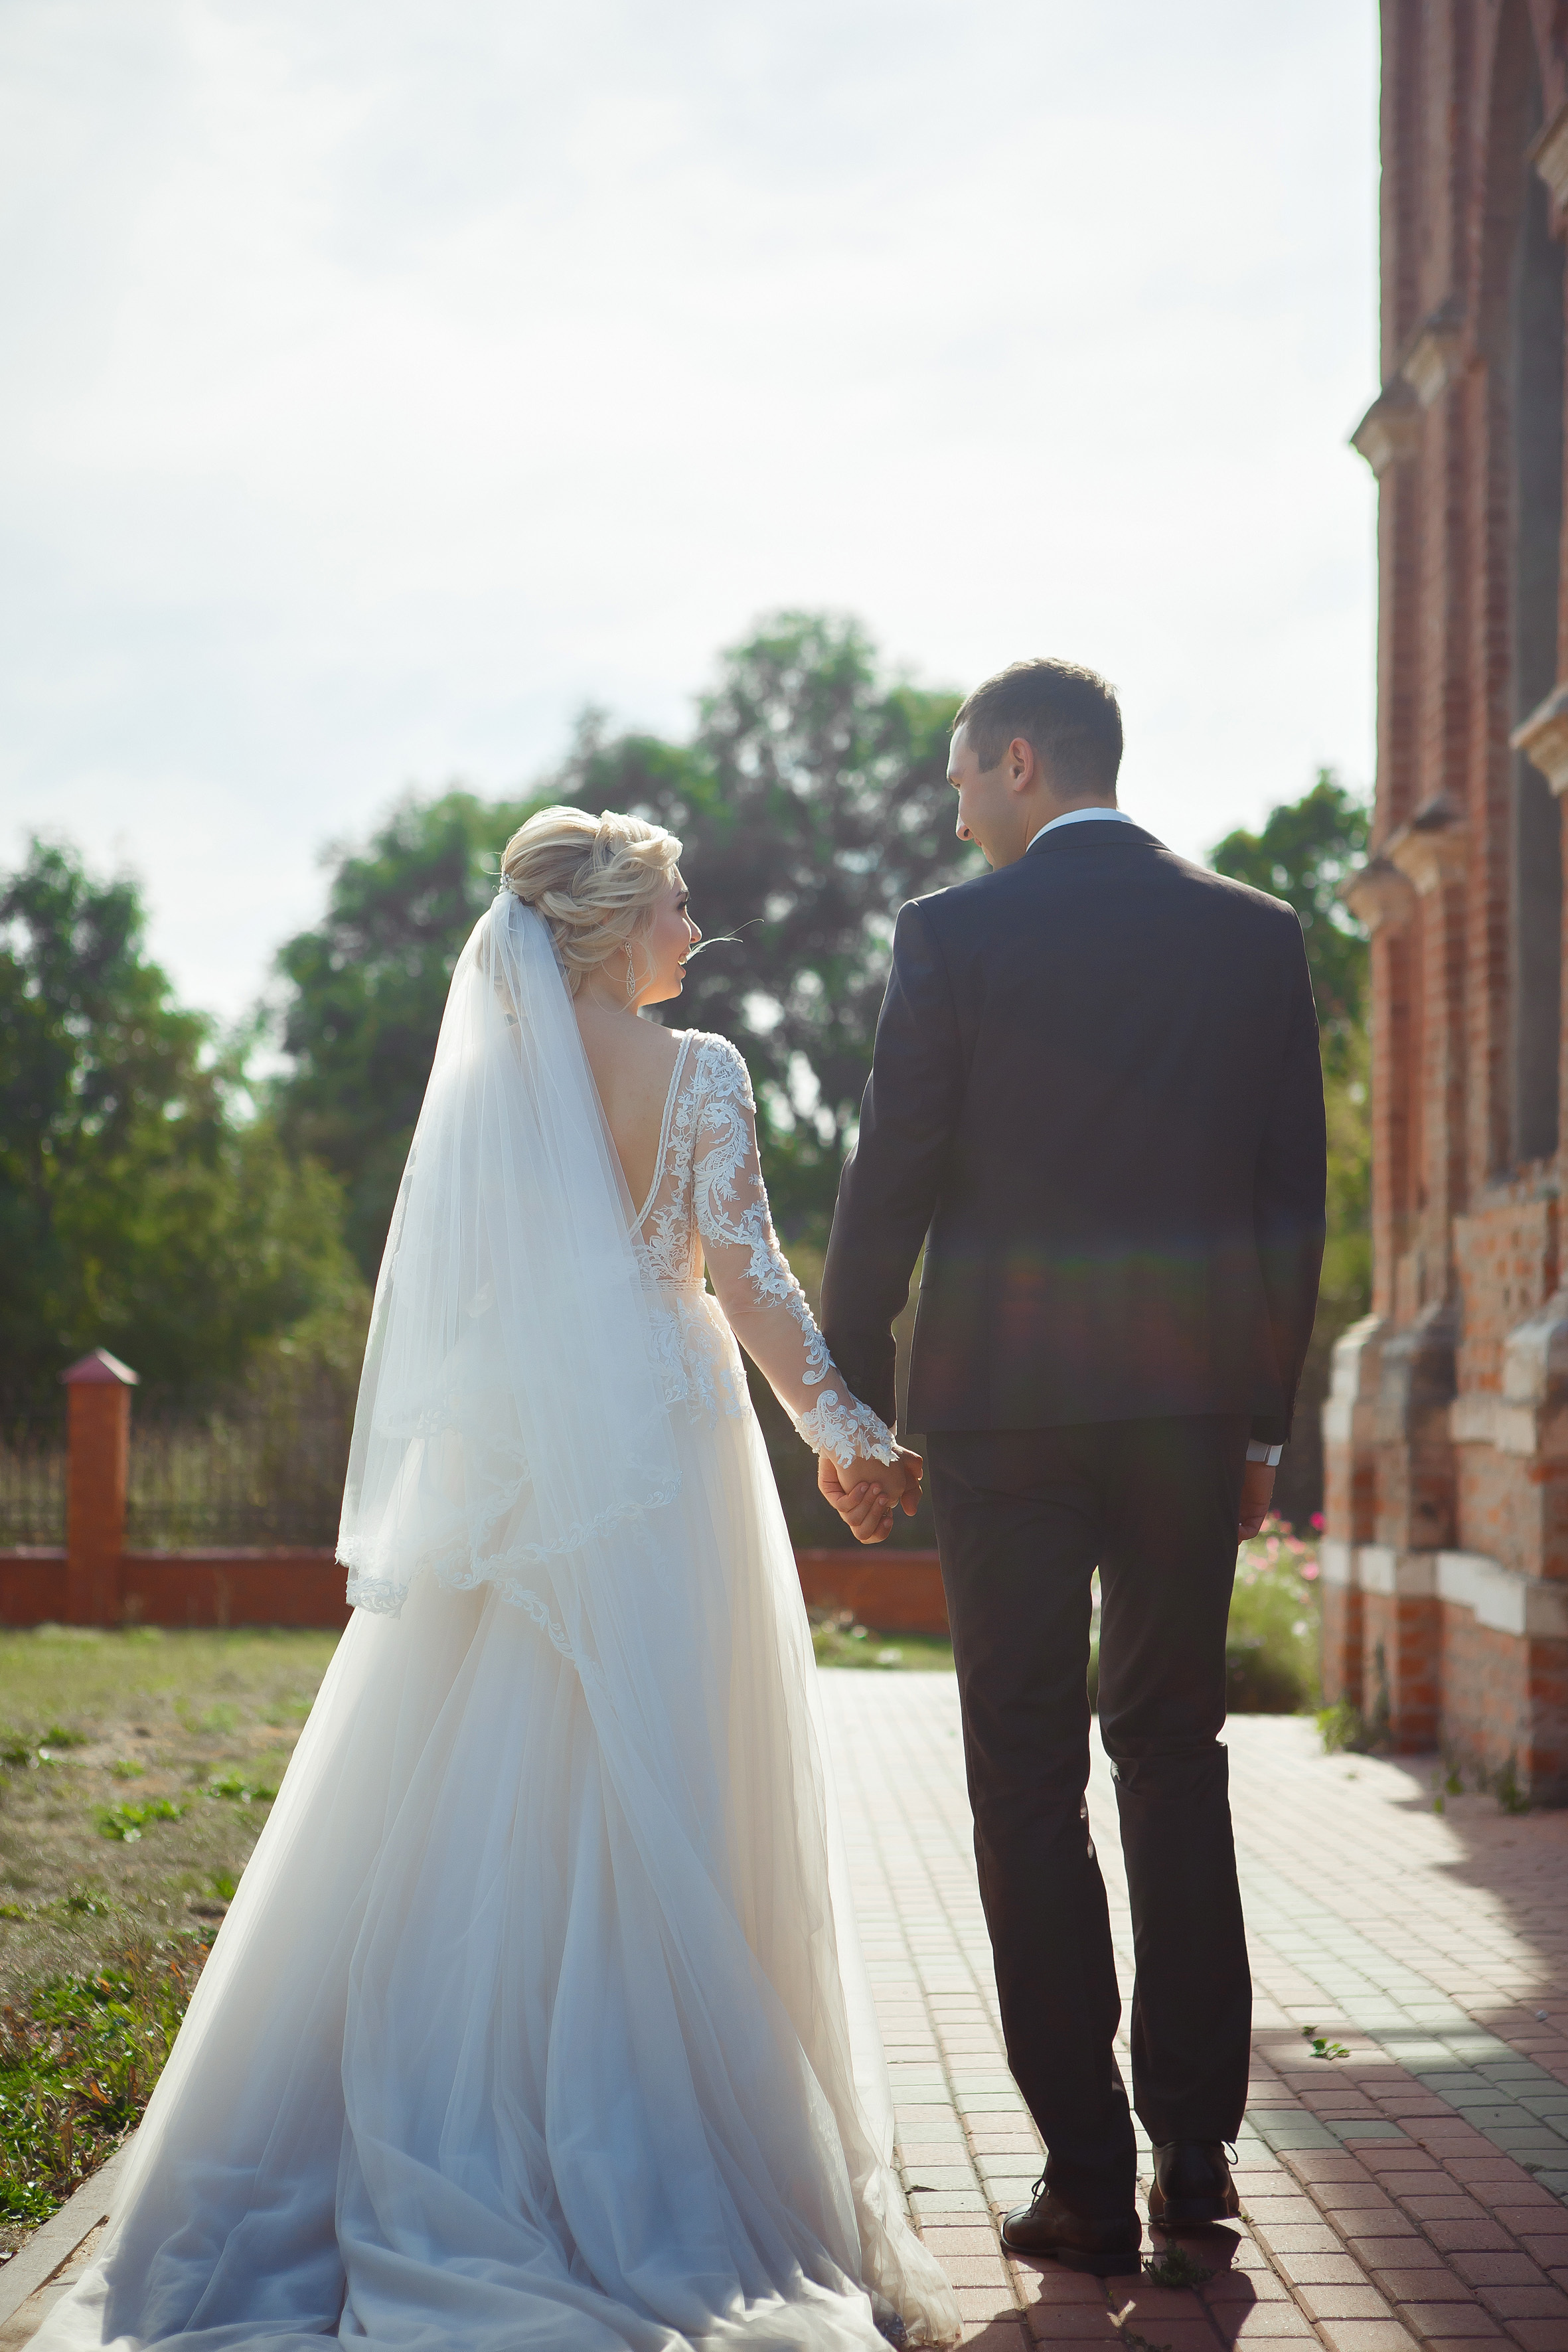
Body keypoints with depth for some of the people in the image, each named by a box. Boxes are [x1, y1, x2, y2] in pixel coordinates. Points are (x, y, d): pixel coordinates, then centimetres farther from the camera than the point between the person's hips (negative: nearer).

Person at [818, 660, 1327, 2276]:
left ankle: (1089, 2179, 5)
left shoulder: (952, 934, -4)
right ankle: (1195, 2144, 15)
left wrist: (847, 1401, 4)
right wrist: (1262, 1417, 13)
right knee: (1173, 1755, 15)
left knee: (1029, 1784, 4)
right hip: (1190, 1408, 3)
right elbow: (1294, 1193, 6)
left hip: (1002, 1411, -3)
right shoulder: (1256, 934, 6)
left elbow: (887, 1186, -5)